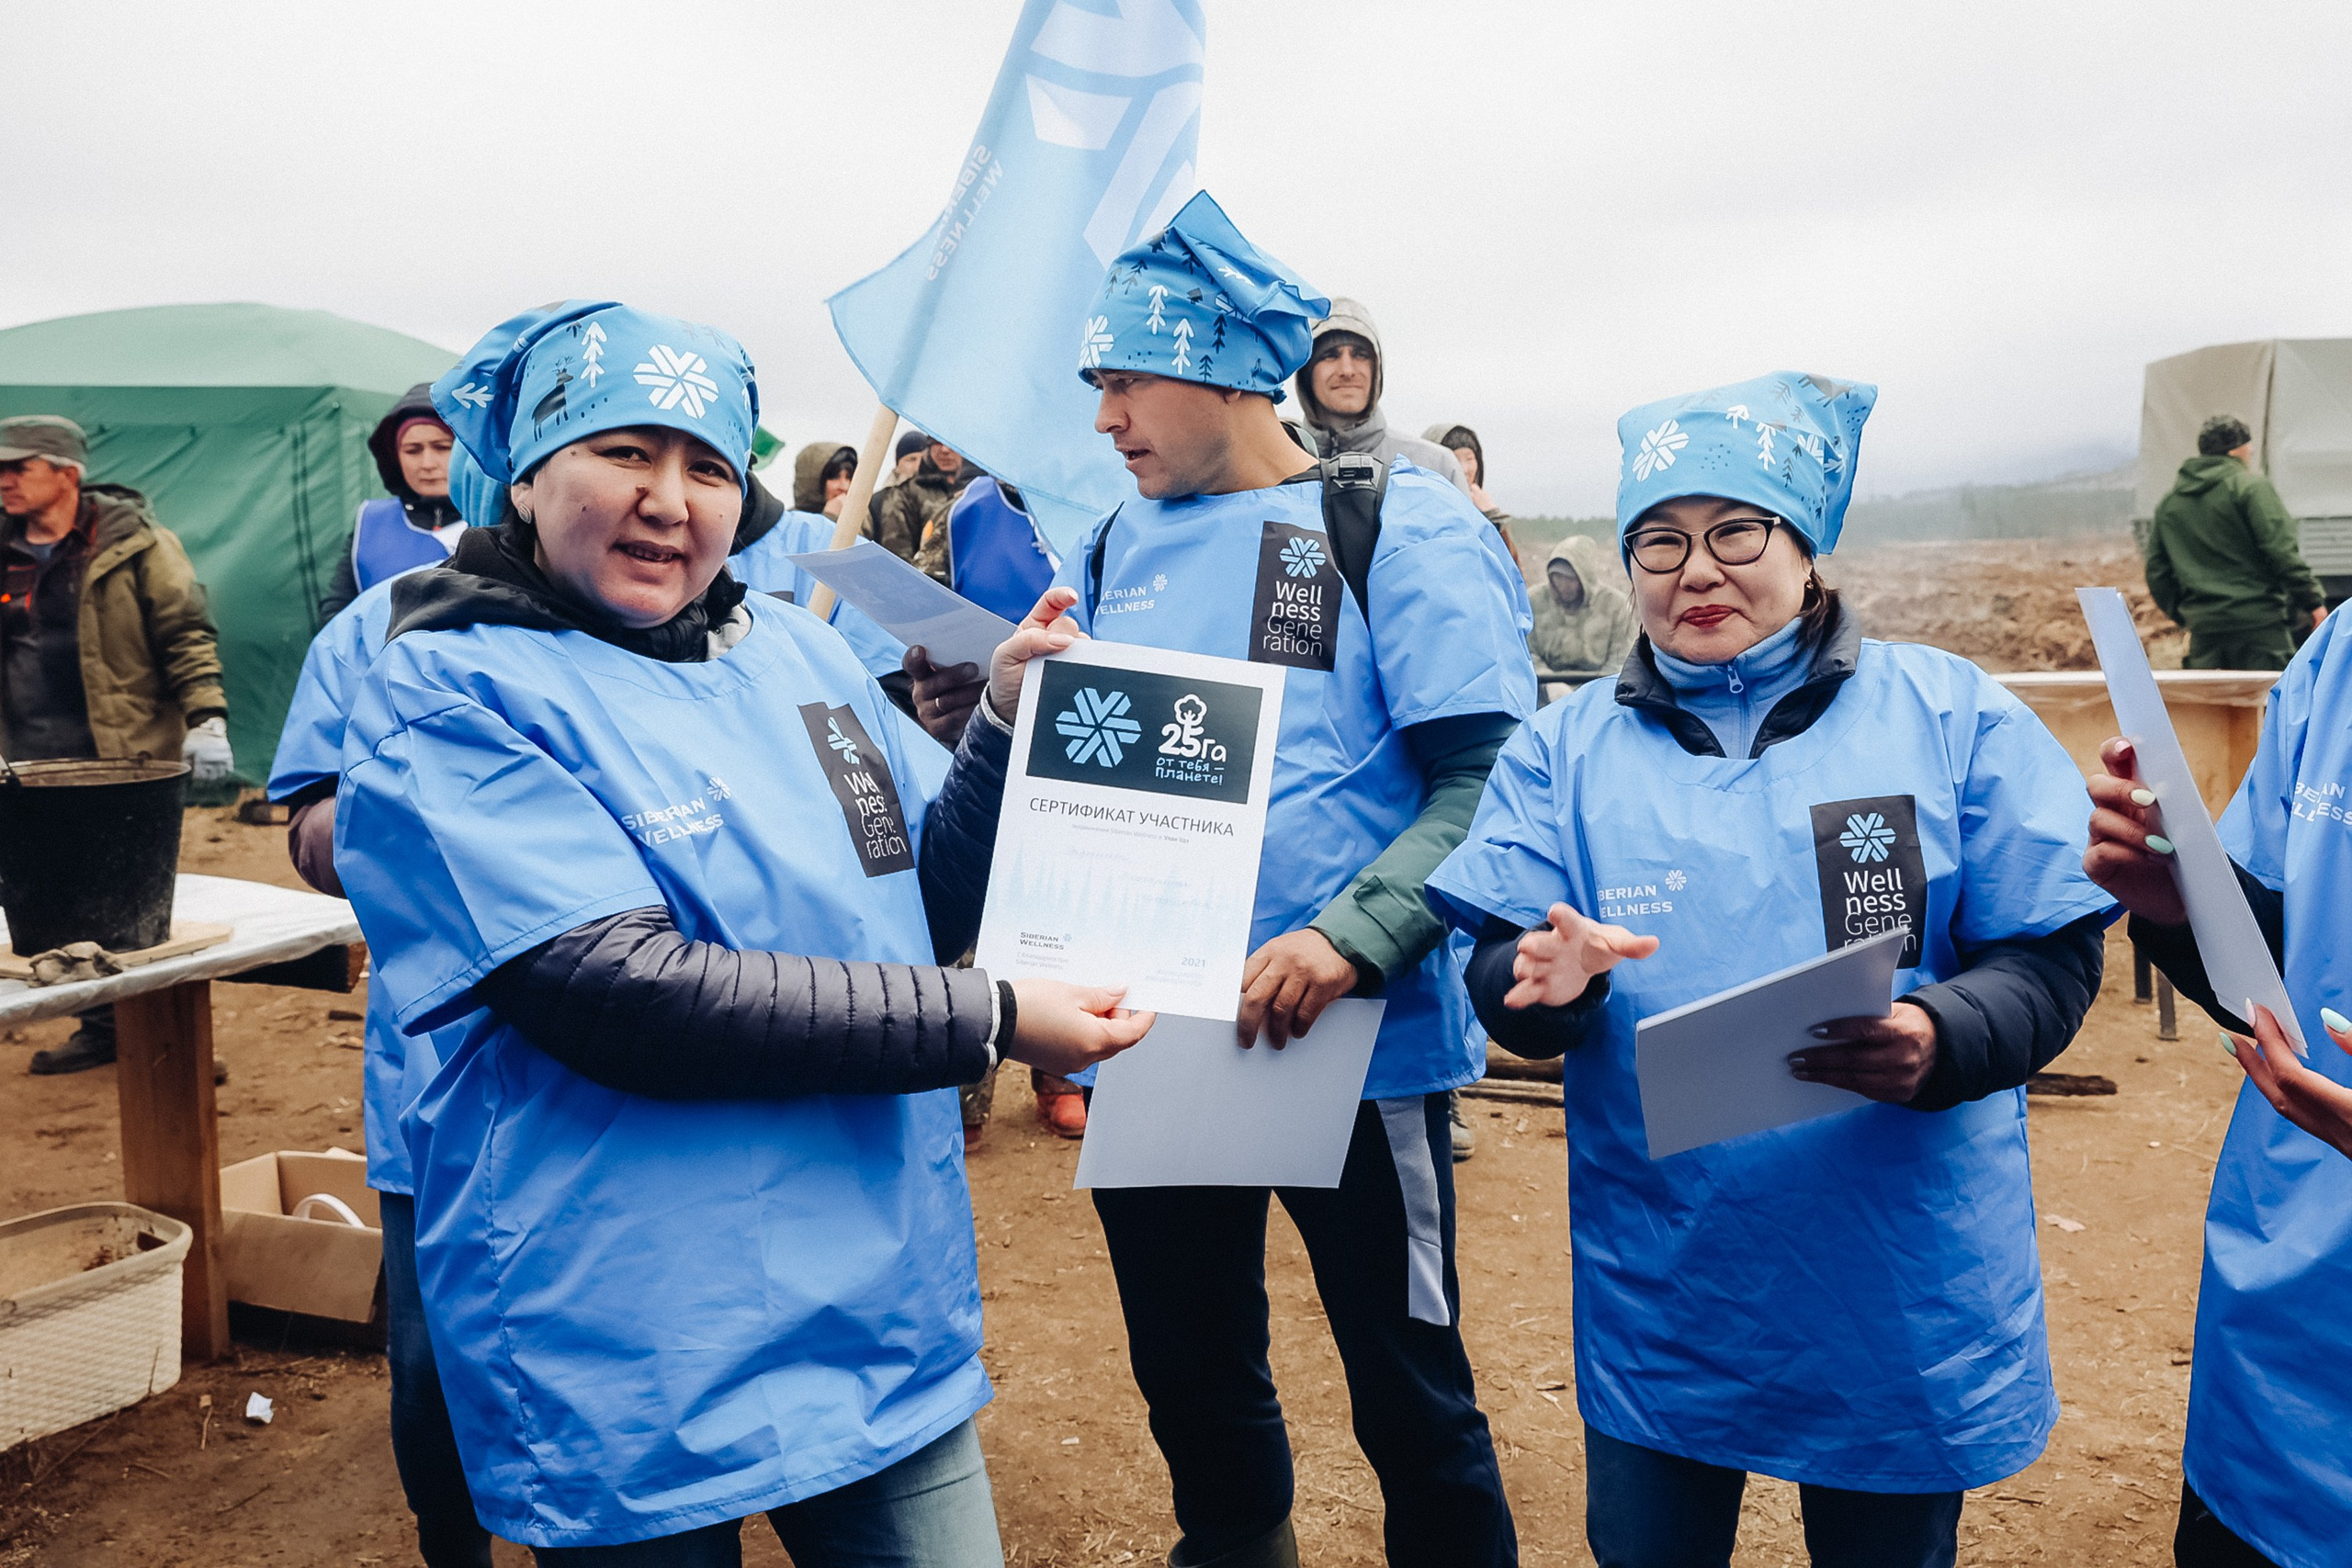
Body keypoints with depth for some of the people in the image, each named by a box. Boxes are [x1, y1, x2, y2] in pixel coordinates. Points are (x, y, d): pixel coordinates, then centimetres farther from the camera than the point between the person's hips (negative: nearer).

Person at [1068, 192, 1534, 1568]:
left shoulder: (1401, 526, -8)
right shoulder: (1115, 544, 9)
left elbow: (1488, 781, -16)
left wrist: (1351, 939, -29)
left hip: (1352, 1045, -5)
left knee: (1411, 1398, 8)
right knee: (1190, 1378, 21)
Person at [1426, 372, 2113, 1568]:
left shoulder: (1951, 714, 0)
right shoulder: (1566, 746, 4)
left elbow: (2051, 962, -4)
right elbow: (1499, 979, 0)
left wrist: (1936, 1041, -24)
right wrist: (1546, 986, -23)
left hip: (1903, 1294, 0)